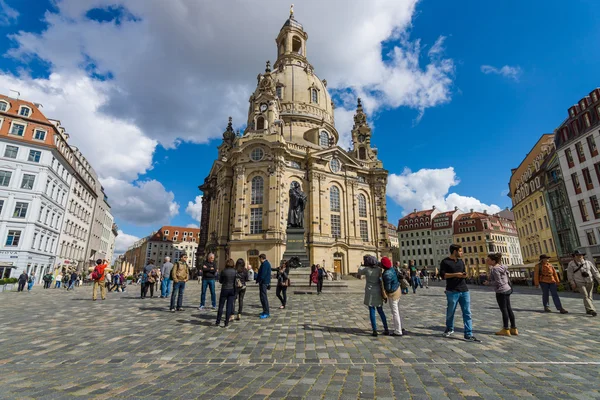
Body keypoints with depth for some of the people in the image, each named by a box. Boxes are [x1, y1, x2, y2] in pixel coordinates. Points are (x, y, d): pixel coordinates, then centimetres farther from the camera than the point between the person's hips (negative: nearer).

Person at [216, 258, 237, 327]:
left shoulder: (224, 271, -11)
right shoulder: (235, 272, -6)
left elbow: (220, 281, 0)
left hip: (224, 290, -1)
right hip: (232, 290, 1)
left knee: (221, 306, 12)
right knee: (229, 306, 6)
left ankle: (218, 321, 20)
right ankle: (226, 323, 9)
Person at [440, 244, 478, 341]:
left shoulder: (461, 262, 15)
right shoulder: (445, 262, -6)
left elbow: (464, 273, 24)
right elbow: (442, 275, -13)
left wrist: (464, 275, 0)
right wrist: (455, 274, -19)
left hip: (464, 291, 6)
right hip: (452, 291, -6)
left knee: (467, 313, 2)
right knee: (450, 311, 7)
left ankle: (468, 334, 6)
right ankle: (449, 328, 29)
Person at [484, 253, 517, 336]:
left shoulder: (495, 269, -19)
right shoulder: (501, 266, 6)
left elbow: (498, 282, -20)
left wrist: (488, 283, -9)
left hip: (501, 292, -9)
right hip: (507, 289, 9)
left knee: (504, 310, 0)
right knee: (509, 309, 14)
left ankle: (506, 329, 9)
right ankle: (513, 328, 21)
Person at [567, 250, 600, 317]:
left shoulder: (588, 262, 7)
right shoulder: (571, 264, -2)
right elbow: (570, 274, -2)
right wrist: (572, 283, -7)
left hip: (590, 282, 4)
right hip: (580, 283, -4)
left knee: (590, 296, 8)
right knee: (585, 296, -12)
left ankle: (588, 310, 19)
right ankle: (591, 310, -18)